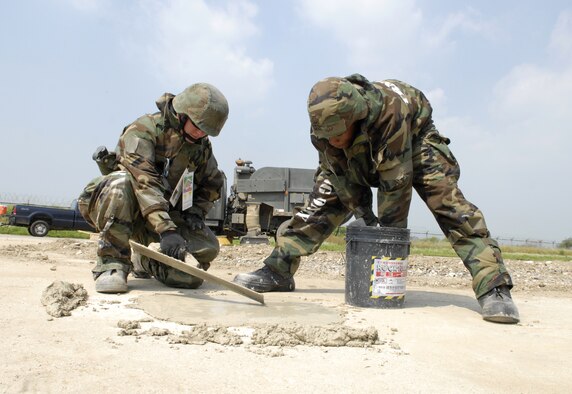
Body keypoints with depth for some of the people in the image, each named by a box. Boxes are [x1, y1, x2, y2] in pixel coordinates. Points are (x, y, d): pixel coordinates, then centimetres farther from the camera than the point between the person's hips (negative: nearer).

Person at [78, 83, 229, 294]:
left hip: (166, 213, 5)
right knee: (122, 181, -38)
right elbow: (144, 182, -33)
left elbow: (213, 183, 16)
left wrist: (196, 211, -2)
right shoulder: (143, 130, -19)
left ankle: (147, 262, 12)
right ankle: (112, 262, -27)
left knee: (207, 248, -17)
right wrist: (166, 230, -44)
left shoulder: (202, 145, 1)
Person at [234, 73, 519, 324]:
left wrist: (389, 234, -31)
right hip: (357, 160, 4)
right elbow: (343, 178, -16)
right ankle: (277, 271, -1)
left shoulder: (389, 110, -43)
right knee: (321, 206, -8)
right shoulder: (323, 128, -28)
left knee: (448, 204, -23)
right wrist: (364, 216, -19)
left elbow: (396, 182, -37)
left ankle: (494, 288, -23)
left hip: (413, 141, -4)